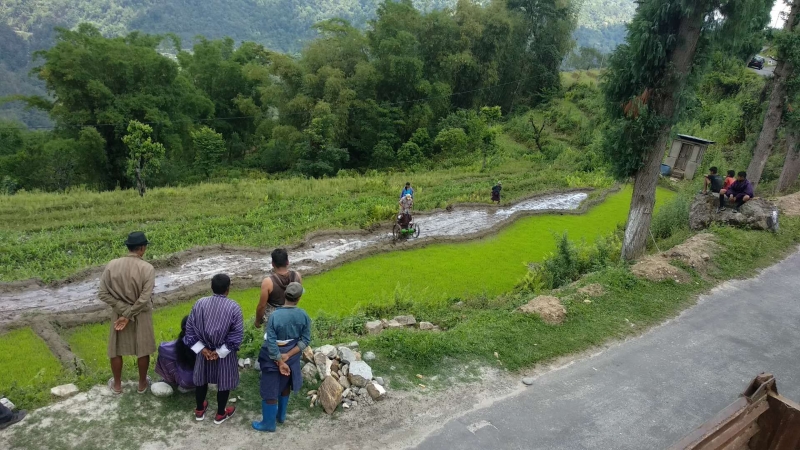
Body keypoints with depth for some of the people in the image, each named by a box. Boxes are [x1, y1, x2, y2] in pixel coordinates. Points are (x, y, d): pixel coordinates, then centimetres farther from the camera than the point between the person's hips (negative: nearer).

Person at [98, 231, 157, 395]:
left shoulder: (112, 265, -10)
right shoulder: (147, 268, -19)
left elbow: (102, 294, -10)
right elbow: (144, 298, -23)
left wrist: (123, 310, -9)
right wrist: (128, 315, -14)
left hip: (118, 314, 3)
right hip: (141, 316, -2)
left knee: (116, 350, 20)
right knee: (143, 351, 16)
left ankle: (117, 385, 35)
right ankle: (142, 383, 32)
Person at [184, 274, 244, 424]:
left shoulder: (200, 303, -11)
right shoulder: (234, 307, -19)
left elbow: (190, 328, -5)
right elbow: (237, 335, -18)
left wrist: (202, 349, -5)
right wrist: (220, 351, -10)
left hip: (204, 350, 3)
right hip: (225, 353, -3)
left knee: (202, 379, 23)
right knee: (224, 382, 16)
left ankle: (199, 410, 41)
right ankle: (220, 414, 31)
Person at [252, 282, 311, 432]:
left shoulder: (275, 316, -25)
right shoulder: (304, 315, -15)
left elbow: (271, 343, -22)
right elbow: (305, 340, -12)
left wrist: (280, 362, -14)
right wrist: (288, 355, -13)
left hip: (274, 358, -4)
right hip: (291, 357, 4)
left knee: (269, 391, 13)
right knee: (285, 386, 26)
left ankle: (269, 423, 29)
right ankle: (281, 415, 44)